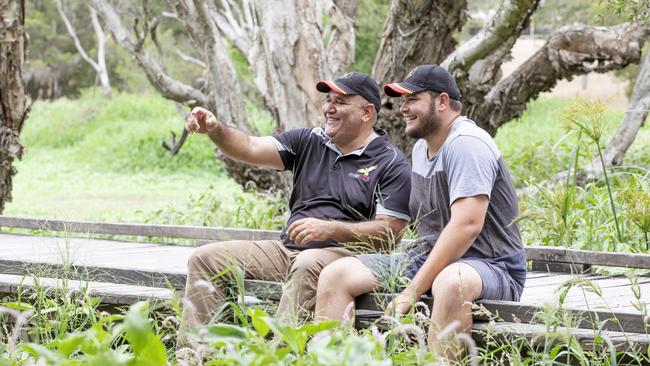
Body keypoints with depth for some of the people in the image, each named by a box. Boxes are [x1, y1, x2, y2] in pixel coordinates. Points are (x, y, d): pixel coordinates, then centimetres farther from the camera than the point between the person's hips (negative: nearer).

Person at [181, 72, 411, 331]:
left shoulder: (392, 164, -1)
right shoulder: (311, 141, 16)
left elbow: (388, 230, -10)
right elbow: (250, 149, 6)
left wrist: (329, 229, -21)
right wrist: (215, 130, -13)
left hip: (343, 253, -6)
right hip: (287, 249, 6)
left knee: (307, 265, -41)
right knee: (205, 259, -5)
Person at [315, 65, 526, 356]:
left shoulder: (466, 144, -15)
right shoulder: (422, 147, 15)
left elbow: (468, 224, -25)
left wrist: (413, 291, -25)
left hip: (489, 266, -9)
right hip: (429, 256, 9)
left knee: (450, 282, -44)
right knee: (335, 274, -7)